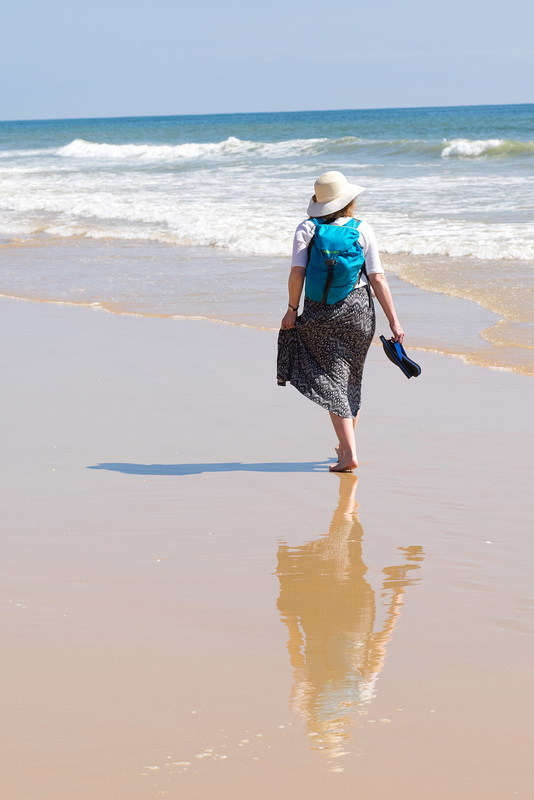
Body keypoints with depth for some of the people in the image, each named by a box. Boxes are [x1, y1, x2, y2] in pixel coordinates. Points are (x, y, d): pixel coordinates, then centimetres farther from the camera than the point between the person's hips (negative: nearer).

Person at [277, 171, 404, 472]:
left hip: (321, 313, -2)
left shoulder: (307, 229, -4)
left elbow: (297, 273, -11)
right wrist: (394, 321, -2)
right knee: (351, 376, 20)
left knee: (333, 380, 0)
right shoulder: (362, 230, -3)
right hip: (358, 310, 2)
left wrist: (292, 309, 1)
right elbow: (378, 279, -5)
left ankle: (350, 453, -10)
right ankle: (346, 444, 32)